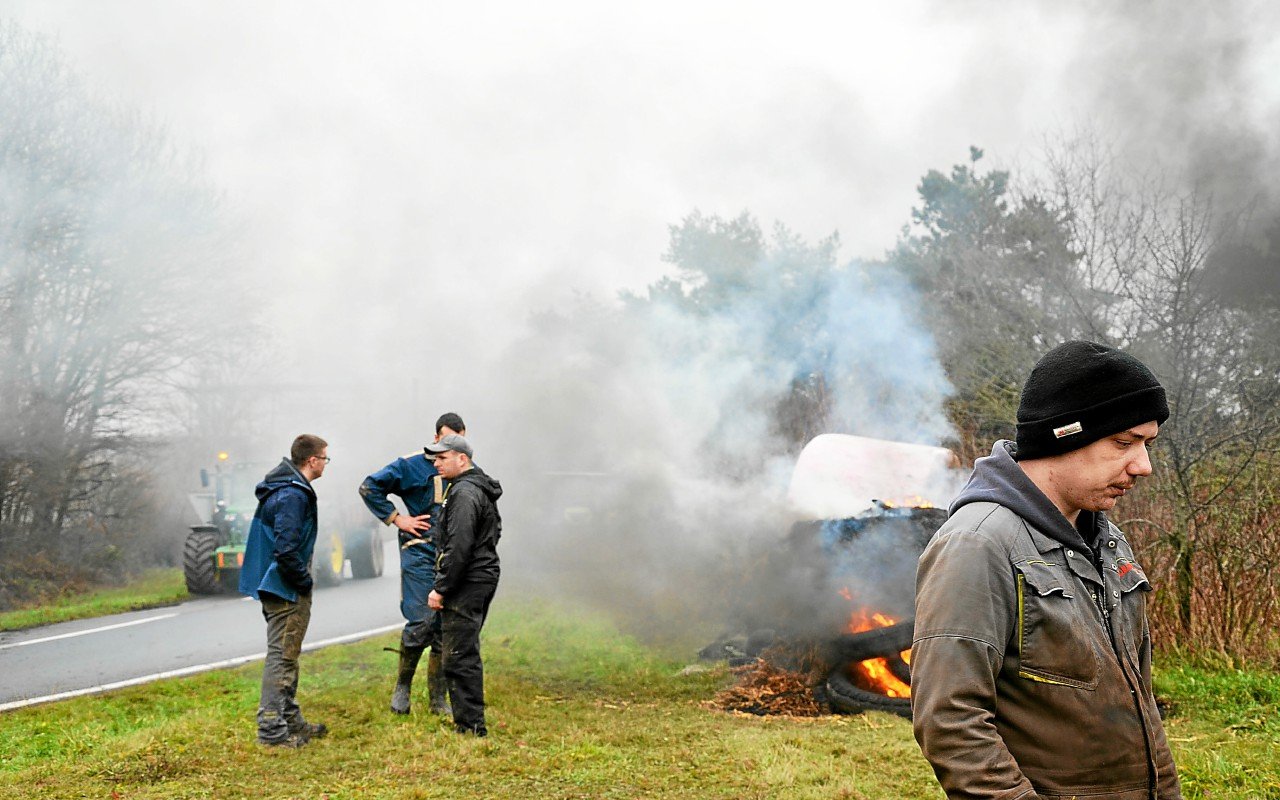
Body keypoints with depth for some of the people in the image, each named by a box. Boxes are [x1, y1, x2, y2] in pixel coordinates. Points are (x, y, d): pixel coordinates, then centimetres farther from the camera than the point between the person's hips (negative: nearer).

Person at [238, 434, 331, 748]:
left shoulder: (284, 488, 12)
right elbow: (286, 549, -28)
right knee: (282, 656, -4)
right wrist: (304, 581, -15)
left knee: (287, 656, 18)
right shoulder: (292, 495, -21)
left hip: (278, 588, 11)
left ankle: (291, 720, 29)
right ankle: (271, 728, 1)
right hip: (286, 590, -11)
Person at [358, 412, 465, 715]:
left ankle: (438, 699, 14)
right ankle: (402, 686, 10)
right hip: (420, 554, -4)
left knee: (446, 628, 6)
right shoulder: (413, 465, -5)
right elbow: (370, 487, -3)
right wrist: (396, 518, -7)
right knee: (421, 622, -12)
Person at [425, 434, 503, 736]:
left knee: (459, 657, -7)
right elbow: (495, 531, 27)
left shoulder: (464, 493, -17)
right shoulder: (482, 489, 16)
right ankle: (471, 720, 24)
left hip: (466, 585, -11)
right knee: (467, 654, 17)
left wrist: (441, 588, -19)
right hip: (485, 577, 11)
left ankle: (471, 725, -4)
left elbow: (459, 547, -24)